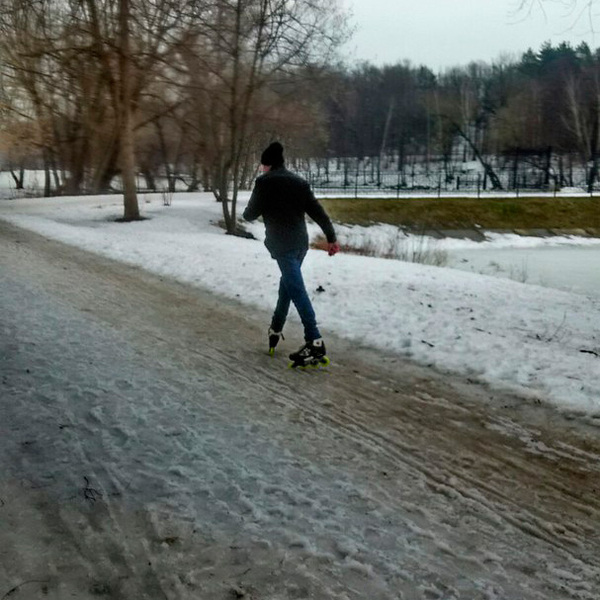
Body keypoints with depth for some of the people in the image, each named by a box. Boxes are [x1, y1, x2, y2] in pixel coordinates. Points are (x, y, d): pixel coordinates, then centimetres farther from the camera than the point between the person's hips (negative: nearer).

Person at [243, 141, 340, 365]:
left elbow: (251, 213, 1)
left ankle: (315, 342, -19)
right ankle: (276, 328, 34)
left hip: (282, 244, -7)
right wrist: (331, 237, 8)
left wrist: (246, 213, 25)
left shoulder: (265, 182, -5)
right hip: (301, 242, 7)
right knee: (288, 284, 22)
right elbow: (317, 210, 8)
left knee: (297, 290, -12)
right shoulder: (299, 181, 12)